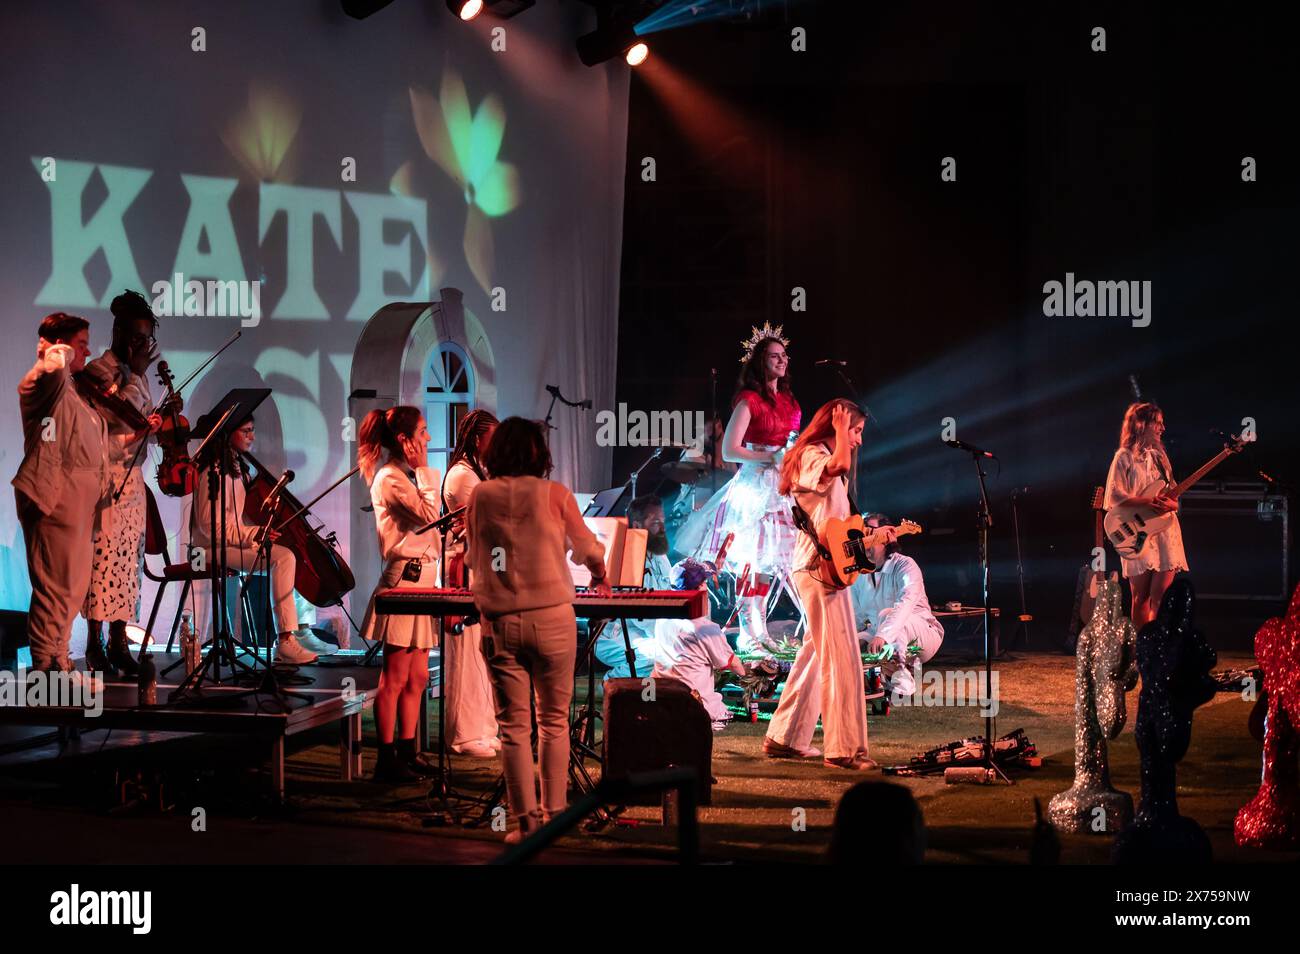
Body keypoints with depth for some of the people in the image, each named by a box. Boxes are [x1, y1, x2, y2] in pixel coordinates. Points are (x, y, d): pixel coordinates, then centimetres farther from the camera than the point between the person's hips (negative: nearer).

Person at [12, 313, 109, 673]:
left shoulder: (70, 390, 24)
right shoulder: (40, 382, -8)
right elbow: (53, 368, -34)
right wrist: (58, 353, -12)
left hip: (78, 501, 10)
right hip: (55, 499, -10)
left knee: (74, 587, 13)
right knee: (57, 587, -10)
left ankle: (58, 663, 20)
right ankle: (47, 668, -7)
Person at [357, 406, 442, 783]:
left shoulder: (405, 476, 19)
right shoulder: (390, 478, -11)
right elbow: (429, 514, -22)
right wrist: (424, 471, -12)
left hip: (421, 579, 10)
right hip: (403, 579, -10)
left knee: (417, 678, 11)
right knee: (395, 678, -6)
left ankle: (407, 754, 16)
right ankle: (386, 761, -3)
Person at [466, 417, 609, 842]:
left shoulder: (479, 497, 3)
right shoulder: (554, 494, -3)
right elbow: (587, 551, 9)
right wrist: (599, 575, 31)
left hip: (499, 621, 1)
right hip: (551, 618, -1)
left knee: (514, 724, 5)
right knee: (553, 720, 10)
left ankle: (525, 820, 3)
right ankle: (554, 813, 11)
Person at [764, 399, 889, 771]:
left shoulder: (821, 459, 23)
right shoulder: (813, 455, -9)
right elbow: (840, 466, -35)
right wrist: (841, 429, -20)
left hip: (819, 569, 11)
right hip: (822, 569, -11)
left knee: (816, 655, 15)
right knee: (842, 660, -11)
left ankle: (784, 739, 21)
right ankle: (845, 749, -10)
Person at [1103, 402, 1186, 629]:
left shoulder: (1159, 456, 18)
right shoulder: (1124, 457, -1)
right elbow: (1114, 497, -10)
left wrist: (1170, 503, -8)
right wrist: (1149, 501, -21)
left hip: (1165, 531, 5)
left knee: (1160, 596, -4)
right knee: (1141, 598, -1)